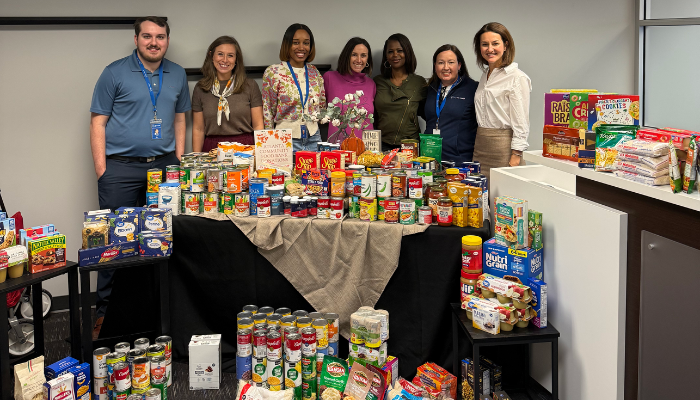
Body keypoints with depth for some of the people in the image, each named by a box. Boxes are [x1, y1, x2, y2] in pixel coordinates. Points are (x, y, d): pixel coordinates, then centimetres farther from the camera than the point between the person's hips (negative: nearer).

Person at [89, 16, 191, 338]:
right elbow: (98, 122, -1)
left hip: (164, 166, 4)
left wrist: (179, 164, 10)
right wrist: (101, 170, -9)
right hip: (121, 167, -3)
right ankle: (105, 312, 7)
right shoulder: (115, 73, -1)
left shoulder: (177, 75, 12)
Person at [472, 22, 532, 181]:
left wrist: (515, 157, -17)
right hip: (480, 146, 7)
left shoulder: (517, 77, -8)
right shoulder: (485, 75, 15)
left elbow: (521, 123, -11)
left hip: (503, 146, -7)